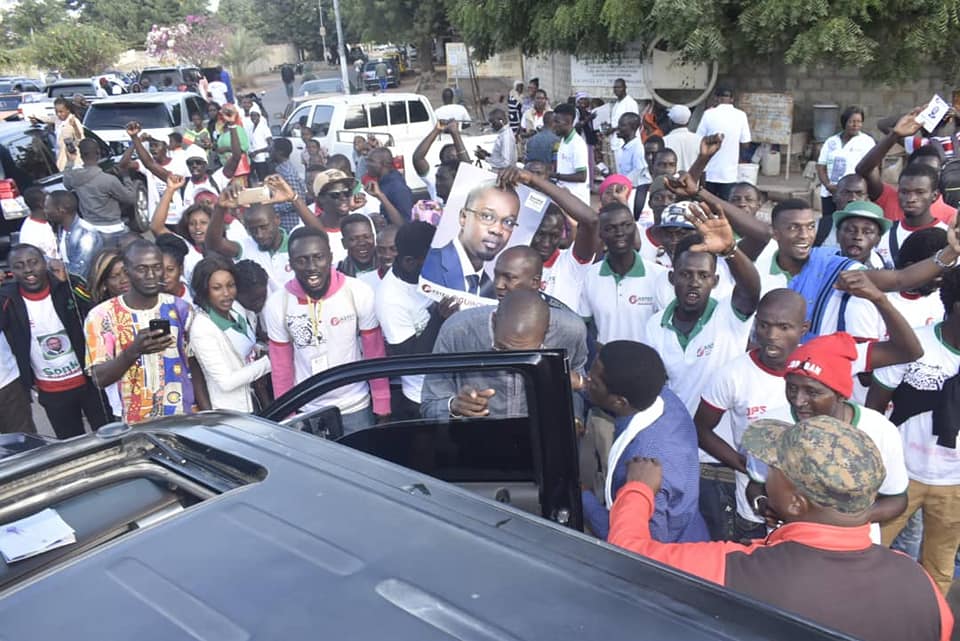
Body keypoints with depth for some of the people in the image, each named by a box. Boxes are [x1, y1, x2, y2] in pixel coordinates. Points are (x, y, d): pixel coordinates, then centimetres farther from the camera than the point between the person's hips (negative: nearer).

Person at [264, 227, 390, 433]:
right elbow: (281, 366, -1)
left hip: (356, 408, 0)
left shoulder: (360, 294, -15)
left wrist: (382, 409, -4)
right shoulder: (277, 304, -11)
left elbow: (375, 354, -6)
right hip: (306, 412, 1)